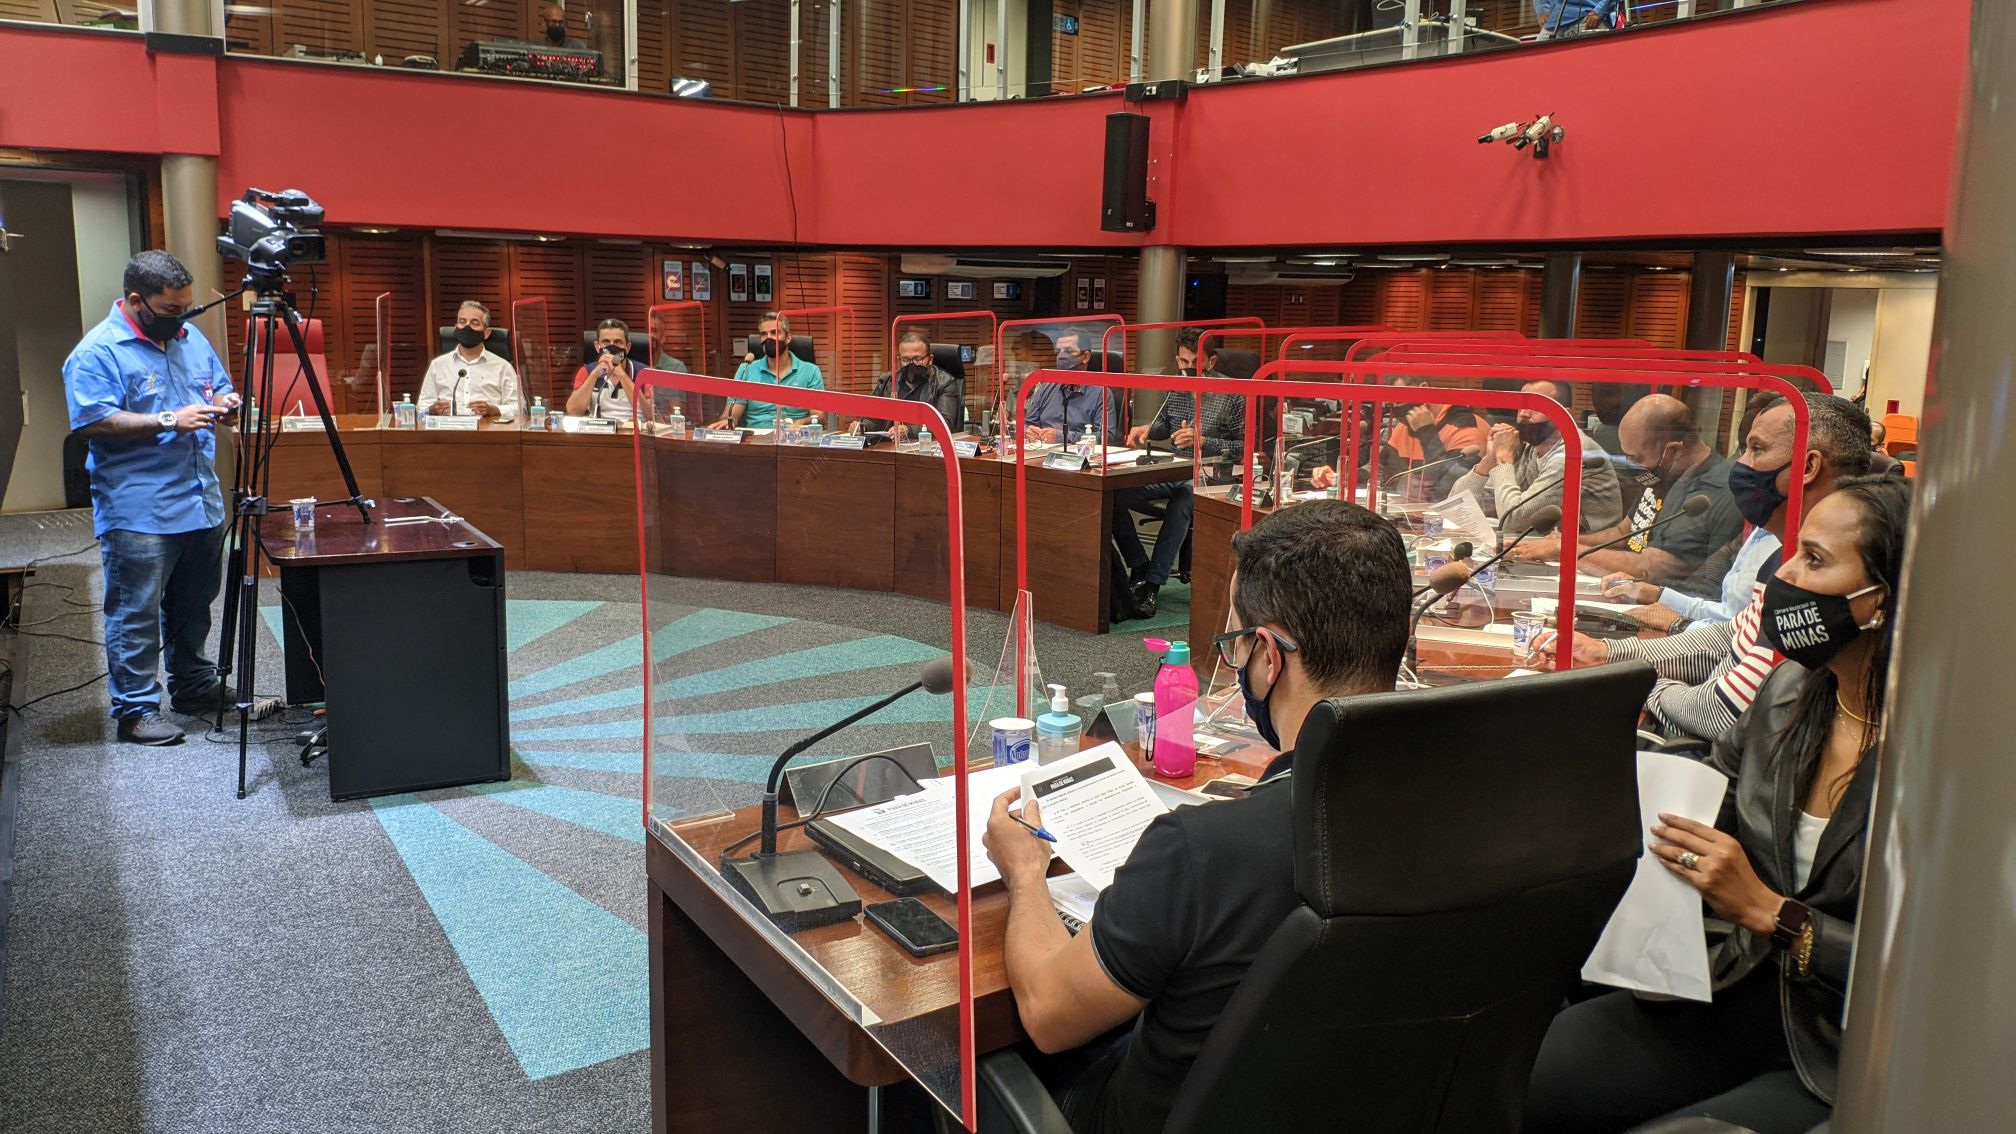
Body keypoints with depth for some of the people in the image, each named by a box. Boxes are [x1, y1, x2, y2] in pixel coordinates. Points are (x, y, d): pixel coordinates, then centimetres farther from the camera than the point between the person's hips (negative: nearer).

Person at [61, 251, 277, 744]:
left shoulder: (191, 339, 12)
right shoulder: (97, 352, -11)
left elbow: (220, 388, 22)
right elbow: (93, 423, -19)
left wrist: (224, 404, -1)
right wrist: (169, 421, -24)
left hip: (202, 505, 7)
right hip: (137, 514, -7)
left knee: (193, 609, 18)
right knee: (136, 616, -2)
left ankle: (195, 686, 31)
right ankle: (136, 709, 5)